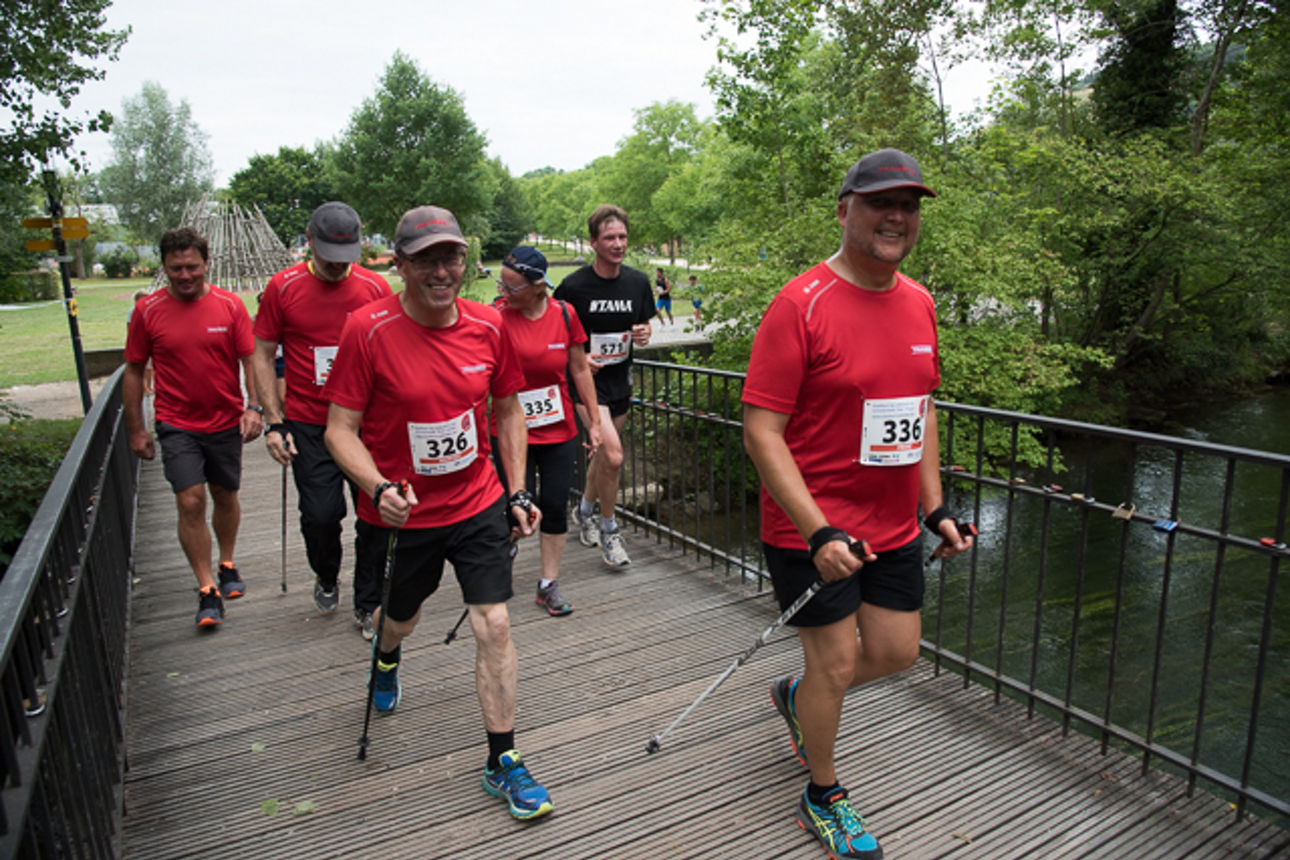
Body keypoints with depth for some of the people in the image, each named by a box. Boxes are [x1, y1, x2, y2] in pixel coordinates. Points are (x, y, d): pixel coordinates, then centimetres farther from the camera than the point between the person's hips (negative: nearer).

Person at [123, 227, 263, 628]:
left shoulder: (230, 305, -4)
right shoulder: (147, 311, -3)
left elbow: (251, 360, -2)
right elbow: (134, 372, 4)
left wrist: (253, 407, -15)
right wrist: (136, 430, 3)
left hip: (226, 422, 1)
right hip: (177, 425, -1)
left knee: (225, 497, 14)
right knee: (190, 502, -9)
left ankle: (227, 565, 35)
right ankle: (207, 590, 1)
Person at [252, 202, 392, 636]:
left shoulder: (376, 287, 2)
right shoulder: (283, 287, 0)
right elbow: (263, 357, 4)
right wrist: (274, 422, -3)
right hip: (309, 426, -1)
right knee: (320, 514, 0)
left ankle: (368, 606, 19)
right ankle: (326, 578, 33)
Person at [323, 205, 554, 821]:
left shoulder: (488, 325, -6)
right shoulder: (368, 329, -16)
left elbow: (508, 411, 7)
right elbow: (341, 430, -13)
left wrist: (517, 493, 3)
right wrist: (379, 490, -30)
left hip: (478, 505, 1)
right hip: (400, 515, -1)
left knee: (494, 627, -3)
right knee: (401, 618, 22)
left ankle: (503, 763, 14)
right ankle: (386, 657, 62)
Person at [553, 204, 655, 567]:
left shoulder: (638, 282, 2)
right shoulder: (573, 286, -13)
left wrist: (643, 334, -8)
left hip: (620, 378, 6)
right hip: (587, 378, -5)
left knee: (604, 454, 16)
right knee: (612, 454, -18)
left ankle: (584, 510, 42)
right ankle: (609, 528, 4)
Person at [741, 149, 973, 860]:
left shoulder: (919, 303, 6)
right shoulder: (801, 305, -17)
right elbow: (761, 431, -19)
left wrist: (933, 507, 12)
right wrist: (818, 533, -24)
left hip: (894, 526, 7)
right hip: (812, 530, -7)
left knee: (896, 653, 15)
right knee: (836, 663, 5)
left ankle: (797, 696, 45)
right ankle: (822, 800, 32)